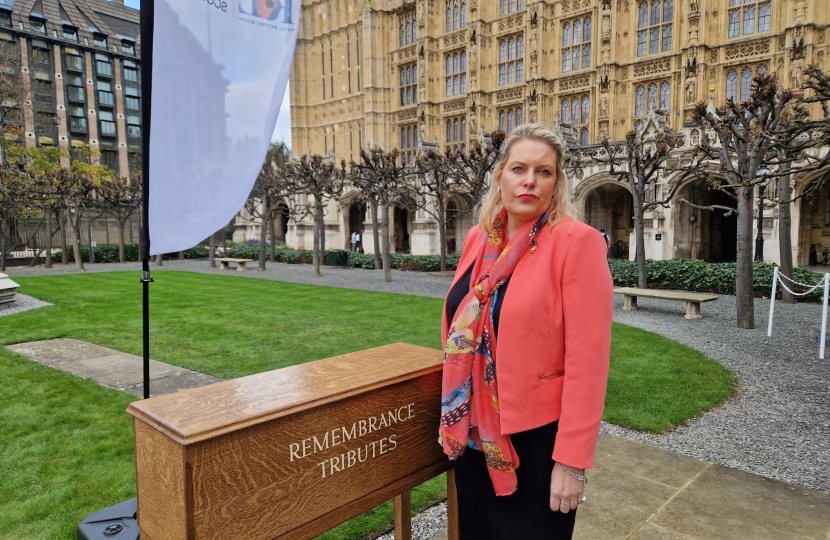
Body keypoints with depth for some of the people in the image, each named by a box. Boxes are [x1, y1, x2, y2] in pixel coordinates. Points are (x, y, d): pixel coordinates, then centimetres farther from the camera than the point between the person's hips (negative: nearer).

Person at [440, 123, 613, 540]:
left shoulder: (577, 241, -15)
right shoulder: (478, 238, 3)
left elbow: (587, 358, -18)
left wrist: (572, 461, -17)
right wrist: (451, 410, 14)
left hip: (537, 436, -5)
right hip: (474, 432, 6)